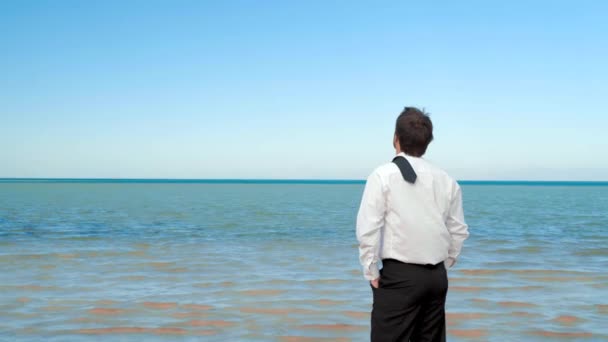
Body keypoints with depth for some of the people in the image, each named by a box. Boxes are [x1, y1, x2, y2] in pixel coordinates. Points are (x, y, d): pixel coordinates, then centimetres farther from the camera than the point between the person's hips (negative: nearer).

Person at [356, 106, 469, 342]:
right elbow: (459, 231, 11)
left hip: (399, 276, -5)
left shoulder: (383, 175, -6)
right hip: (437, 277, 5)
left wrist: (371, 274, -2)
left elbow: (367, 229, -10)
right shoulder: (446, 180, 7)